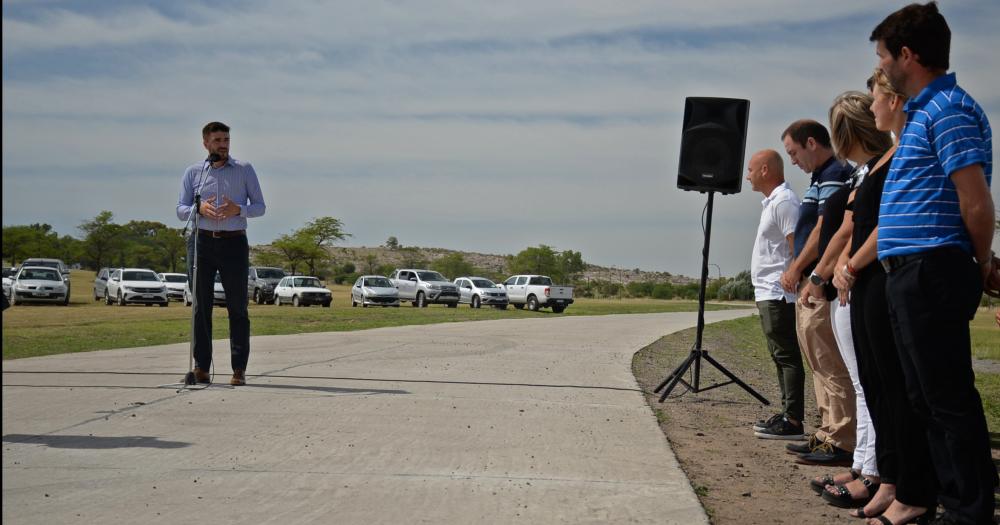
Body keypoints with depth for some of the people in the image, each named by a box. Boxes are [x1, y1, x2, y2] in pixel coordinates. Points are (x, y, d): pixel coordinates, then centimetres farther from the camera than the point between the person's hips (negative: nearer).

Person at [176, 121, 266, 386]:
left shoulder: (245, 170, 10)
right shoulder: (193, 172, 12)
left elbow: (259, 206, 7)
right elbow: (181, 210, 8)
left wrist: (238, 209, -13)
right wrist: (200, 209, -14)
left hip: (234, 243, -1)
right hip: (202, 242, 1)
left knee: (237, 307, -3)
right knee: (201, 305, 0)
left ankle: (239, 368, -1)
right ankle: (201, 367, 4)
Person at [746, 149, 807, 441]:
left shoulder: (784, 201, -12)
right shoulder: (772, 202, 20)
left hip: (778, 295, -11)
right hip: (768, 294, 11)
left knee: (787, 357, -9)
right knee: (781, 356, 13)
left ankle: (792, 421, -8)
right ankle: (787, 415, 20)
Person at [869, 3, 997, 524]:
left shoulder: (948, 110, -13)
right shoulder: (922, 111, 19)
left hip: (932, 271, -10)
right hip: (909, 273, 10)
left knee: (949, 400, -5)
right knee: (925, 396, 16)